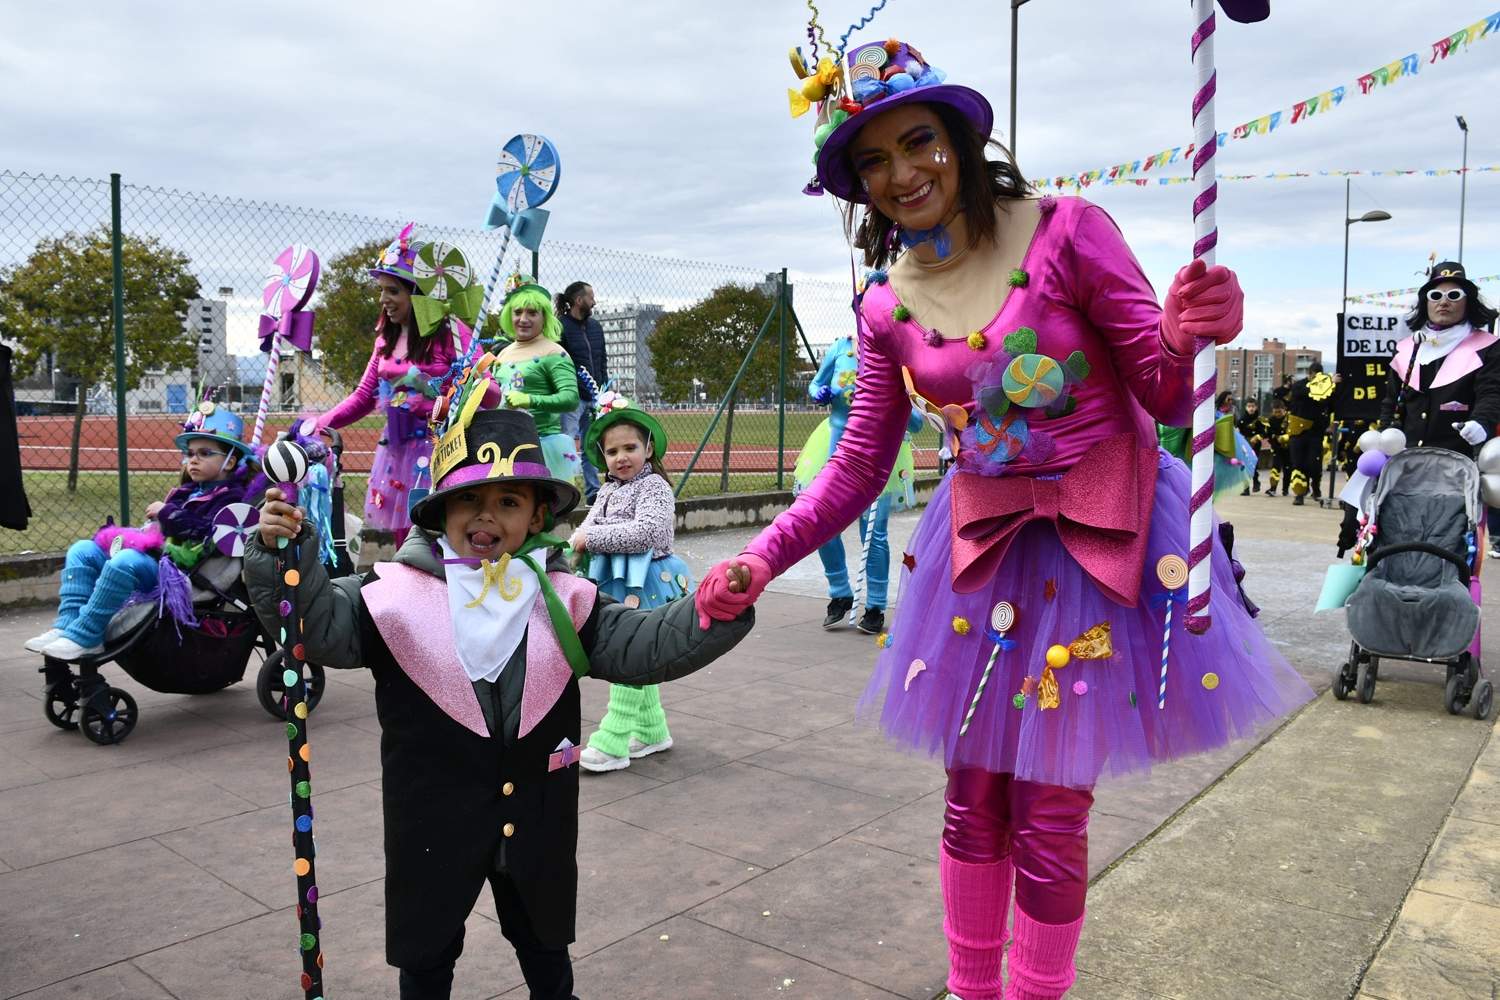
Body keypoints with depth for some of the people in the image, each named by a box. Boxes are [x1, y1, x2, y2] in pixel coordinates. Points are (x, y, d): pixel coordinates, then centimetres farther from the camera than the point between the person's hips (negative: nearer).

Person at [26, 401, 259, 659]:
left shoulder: (229, 496, -4)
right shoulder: (185, 492, 24)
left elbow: (207, 532, -20)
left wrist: (167, 513, -12)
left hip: (176, 569, -10)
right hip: (154, 555, 10)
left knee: (126, 561, -35)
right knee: (83, 550, 5)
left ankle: (83, 637, -27)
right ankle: (67, 625, -11)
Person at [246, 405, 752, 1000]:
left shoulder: (563, 599, -6)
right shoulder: (396, 591, -11)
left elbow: (641, 645, -12)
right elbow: (317, 625, -17)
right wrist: (284, 552, -33)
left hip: (537, 822, 2)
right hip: (434, 823, -1)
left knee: (544, 944, 26)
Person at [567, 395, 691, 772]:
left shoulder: (654, 487, -10)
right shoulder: (608, 491, 14)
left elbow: (646, 533, -23)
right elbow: (589, 526, 8)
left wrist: (592, 537, -21)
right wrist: (576, 543, -16)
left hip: (644, 585, -8)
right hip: (616, 584, 8)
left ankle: (611, 742, -6)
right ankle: (652, 730, 29)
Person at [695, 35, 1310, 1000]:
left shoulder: (1067, 232, -13)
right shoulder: (888, 311, -2)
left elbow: (1165, 396, -10)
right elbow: (858, 468, 2)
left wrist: (1185, 340, -33)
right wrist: (760, 562, -9)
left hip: (1104, 533, -3)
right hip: (984, 542, 4)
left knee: (1048, 810, 1)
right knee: (973, 795, 12)